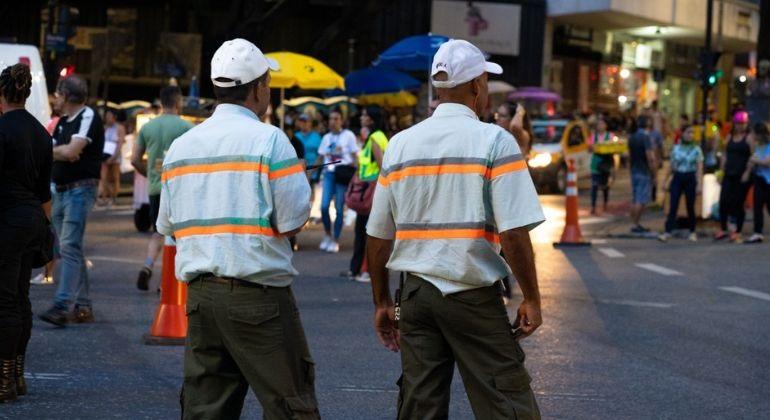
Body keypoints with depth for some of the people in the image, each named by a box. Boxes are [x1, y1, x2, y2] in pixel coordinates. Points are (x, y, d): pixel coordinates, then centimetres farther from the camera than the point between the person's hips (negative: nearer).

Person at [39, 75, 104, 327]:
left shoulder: (89, 117, -9)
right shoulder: (63, 121, 17)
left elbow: (71, 151, -19)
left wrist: (54, 150, -3)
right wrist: (63, 152, -11)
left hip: (80, 190, -9)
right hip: (61, 190, 9)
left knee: (70, 247, -16)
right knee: (69, 249, 9)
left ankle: (61, 306, -24)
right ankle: (83, 307, 13)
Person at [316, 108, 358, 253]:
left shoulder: (348, 135, 0)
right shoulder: (326, 137, 12)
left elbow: (354, 157, -1)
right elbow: (320, 157, 15)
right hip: (329, 173, 3)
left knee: (339, 208, -2)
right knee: (324, 206, -7)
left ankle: (335, 241, 8)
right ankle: (328, 235, 14)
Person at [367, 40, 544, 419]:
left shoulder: (400, 144, 6)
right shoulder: (494, 142, -8)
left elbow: (378, 236, 9)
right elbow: (514, 233, -15)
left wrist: (382, 302, 19)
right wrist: (531, 299, -5)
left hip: (416, 293, 5)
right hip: (474, 296, -5)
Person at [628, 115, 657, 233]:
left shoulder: (632, 138, 9)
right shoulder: (646, 137, -15)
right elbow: (650, 157, -20)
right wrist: (654, 170, -10)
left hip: (634, 171, 8)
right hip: (644, 172, -8)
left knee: (635, 199, 12)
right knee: (641, 200, -6)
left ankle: (635, 223, 15)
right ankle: (636, 225, -6)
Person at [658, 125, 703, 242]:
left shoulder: (696, 149, 0)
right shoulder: (676, 149, 7)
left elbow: (699, 168, -5)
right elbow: (670, 166, 13)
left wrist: (699, 184, -13)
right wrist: (666, 181, 11)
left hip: (690, 178, -2)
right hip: (677, 178, 2)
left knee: (690, 206, 4)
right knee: (673, 205, -7)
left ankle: (692, 232, 17)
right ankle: (667, 232, -11)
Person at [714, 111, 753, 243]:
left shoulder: (748, 138, -4)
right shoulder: (730, 137, 13)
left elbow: (753, 157, -9)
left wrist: (747, 173, -17)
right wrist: (722, 170, 9)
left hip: (742, 176, -5)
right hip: (729, 175, 5)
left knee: (738, 203, 0)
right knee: (724, 201, -1)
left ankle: (738, 232, 9)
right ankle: (722, 229, 8)